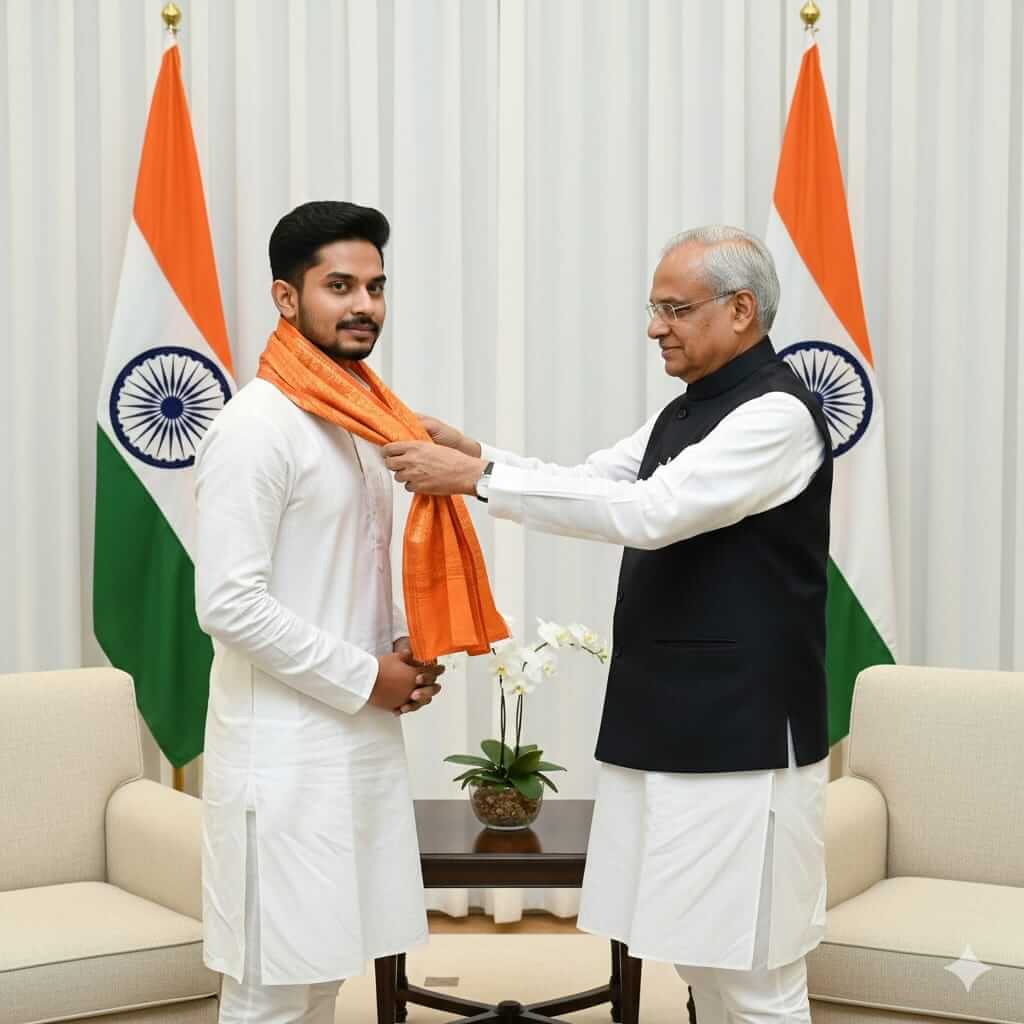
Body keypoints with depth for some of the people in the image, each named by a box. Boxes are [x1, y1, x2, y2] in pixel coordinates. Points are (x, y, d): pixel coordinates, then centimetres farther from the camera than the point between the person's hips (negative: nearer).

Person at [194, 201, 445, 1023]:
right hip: (286, 752, -8)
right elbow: (230, 603, -20)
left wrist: (403, 642, 3)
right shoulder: (257, 425, -14)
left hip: (360, 740, 8)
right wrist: (365, 677, -15)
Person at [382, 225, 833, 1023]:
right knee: (701, 960, 15)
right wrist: (473, 454, -2)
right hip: (669, 733, 9)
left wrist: (478, 478, -25)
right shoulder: (687, 413, 16)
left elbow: (646, 513, -25)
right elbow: (588, 484, 15)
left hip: (741, 742, -9)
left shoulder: (778, 415, -15)